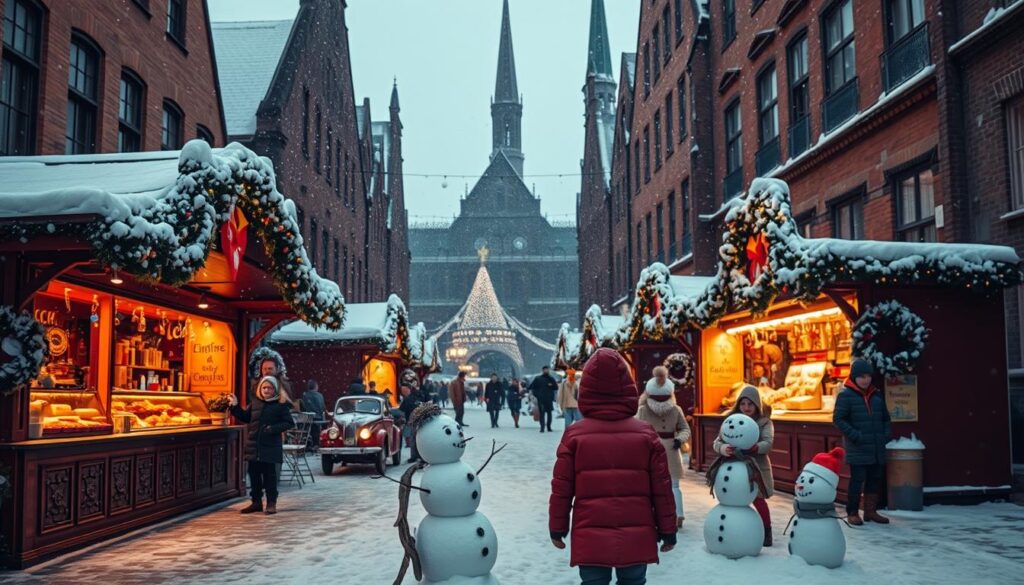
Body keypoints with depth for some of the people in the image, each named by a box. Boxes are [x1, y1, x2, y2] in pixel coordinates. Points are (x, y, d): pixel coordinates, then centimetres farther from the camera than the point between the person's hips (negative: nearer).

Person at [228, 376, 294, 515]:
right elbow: (245, 417, 20)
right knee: (254, 475, 9)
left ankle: (271, 503, 7)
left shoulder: (281, 405, -4)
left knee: (269, 475, -1)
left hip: (270, 447, -5)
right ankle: (256, 501, 20)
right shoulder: (255, 403, 10)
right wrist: (235, 406, 9)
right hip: (253, 446, 5)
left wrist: (274, 428, -20)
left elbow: (289, 423, -7)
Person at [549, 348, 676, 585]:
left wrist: (557, 529, 10)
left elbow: (561, 490, -2)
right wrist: (667, 531, 9)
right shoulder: (646, 433, -2)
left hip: (590, 539, -1)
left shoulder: (575, 434, -5)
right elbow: (662, 489, 0)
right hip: (637, 538, 1)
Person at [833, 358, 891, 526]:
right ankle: (852, 513, 5)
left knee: (875, 479, 10)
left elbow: (886, 418, 22)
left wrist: (886, 434, 6)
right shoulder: (845, 395, -6)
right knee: (857, 480, -5)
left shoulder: (877, 395, 12)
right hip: (857, 449, -6)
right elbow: (838, 419, -9)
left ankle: (871, 511, 21)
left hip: (877, 449, 6)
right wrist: (855, 435, -16)